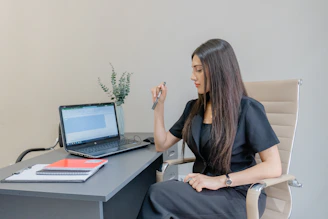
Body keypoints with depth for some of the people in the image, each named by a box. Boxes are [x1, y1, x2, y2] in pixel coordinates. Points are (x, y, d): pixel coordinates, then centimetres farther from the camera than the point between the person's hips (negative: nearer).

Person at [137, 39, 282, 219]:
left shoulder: (247, 109, -11)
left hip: (238, 195, -5)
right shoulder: (194, 108, 9)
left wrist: (219, 180, -23)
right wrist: (159, 105, 4)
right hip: (204, 190, 5)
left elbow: (273, 167, -16)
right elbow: (162, 145, 14)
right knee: (158, 193, -27)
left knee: (158, 194, -26)